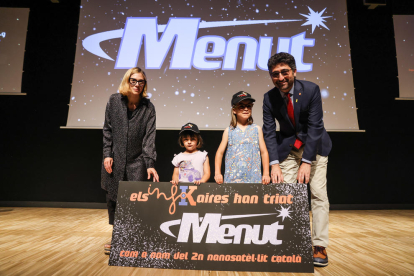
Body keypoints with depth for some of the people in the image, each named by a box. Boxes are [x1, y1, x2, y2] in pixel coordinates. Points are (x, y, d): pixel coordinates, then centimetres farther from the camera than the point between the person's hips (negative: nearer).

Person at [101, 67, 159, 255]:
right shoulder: (114, 101, 2)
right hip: (114, 160, 2)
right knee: (113, 199, 7)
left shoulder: (148, 107, -2)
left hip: (137, 162, -1)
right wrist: (107, 154, -2)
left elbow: (149, 137, -8)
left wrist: (150, 164, -16)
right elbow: (107, 130, 6)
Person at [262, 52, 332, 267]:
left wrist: (307, 162, -24)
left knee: (318, 193, -6)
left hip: (314, 146, -2)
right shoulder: (269, 98, -12)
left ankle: (320, 247, 4)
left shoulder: (311, 90, -19)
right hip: (288, 148, 2)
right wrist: (274, 163, -22)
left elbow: (315, 127, -20)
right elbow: (269, 132, -12)